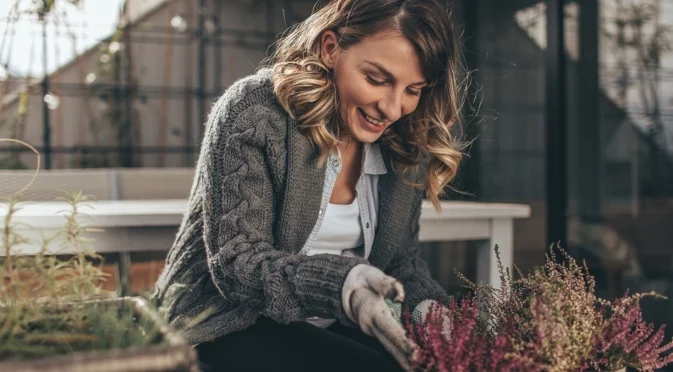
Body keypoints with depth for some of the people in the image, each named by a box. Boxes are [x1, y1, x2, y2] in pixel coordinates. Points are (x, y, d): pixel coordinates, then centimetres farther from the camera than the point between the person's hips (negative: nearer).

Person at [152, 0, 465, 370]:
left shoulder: (407, 146, 0)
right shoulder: (253, 112, -17)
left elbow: (401, 259, 9)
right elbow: (236, 261, -22)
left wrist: (428, 306, -14)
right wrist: (344, 284, -39)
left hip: (330, 328, 6)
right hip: (229, 325, -5)